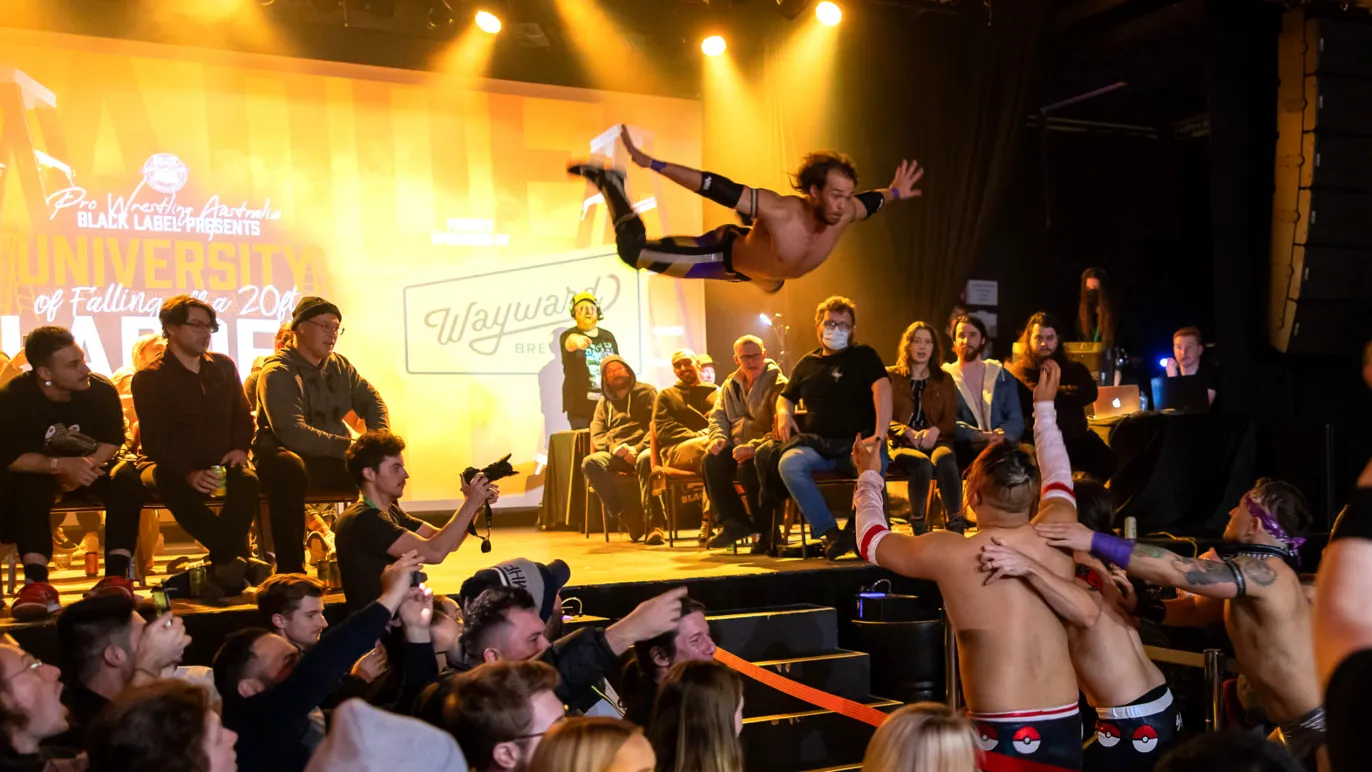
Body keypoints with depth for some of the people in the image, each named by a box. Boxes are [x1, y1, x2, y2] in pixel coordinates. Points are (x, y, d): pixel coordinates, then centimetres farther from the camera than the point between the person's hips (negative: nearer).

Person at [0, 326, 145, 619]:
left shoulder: (101, 390, -17)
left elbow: (112, 443, -10)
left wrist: (86, 465, -30)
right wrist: (61, 465, -34)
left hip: (92, 467, 1)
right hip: (39, 472, -1)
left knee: (126, 479, -30)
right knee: (24, 489, -35)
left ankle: (115, 578, -34)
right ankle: (37, 585, -38)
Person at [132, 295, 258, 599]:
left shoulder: (223, 366, 14)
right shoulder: (149, 379, 0)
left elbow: (243, 415, 20)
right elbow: (156, 441, -9)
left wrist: (239, 448, -2)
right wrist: (189, 474, -25)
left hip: (221, 465, 3)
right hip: (174, 469, -3)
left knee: (248, 481, -32)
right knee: (172, 487, -38)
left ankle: (222, 570, -37)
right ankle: (237, 559, -37)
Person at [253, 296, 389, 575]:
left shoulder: (340, 366, 12)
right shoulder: (277, 373, -11)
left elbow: (372, 402, 14)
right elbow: (292, 432, -23)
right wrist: (349, 446, -28)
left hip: (332, 460, 6)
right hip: (290, 455, -6)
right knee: (289, 469, -39)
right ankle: (291, 569, -36)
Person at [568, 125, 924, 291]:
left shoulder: (844, 214, -27)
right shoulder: (779, 211, -45)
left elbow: (868, 202, 0)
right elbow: (713, 186, -45)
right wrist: (648, 162, -47)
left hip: (765, 272, 7)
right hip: (725, 254, -7)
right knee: (634, 250, -13)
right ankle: (611, 181, 13)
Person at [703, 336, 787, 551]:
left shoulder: (778, 384, -11)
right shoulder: (730, 385, 12)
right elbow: (718, 416, 16)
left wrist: (754, 446, -32)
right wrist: (718, 437, -7)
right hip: (738, 445, 6)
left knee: (748, 466, -36)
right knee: (711, 462, -22)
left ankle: (767, 531, -18)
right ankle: (734, 523, -9)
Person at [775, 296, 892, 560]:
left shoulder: (864, 356, 8)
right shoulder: (807, 363, 21)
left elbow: (882, 389, -8)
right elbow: (786, 397, 32)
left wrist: (879, 436, -23)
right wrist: (783, 412, 5)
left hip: (856, 442, -3)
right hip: (815, 444, 3)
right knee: (788, 463, -32)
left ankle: (856, 529, -16)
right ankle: (830, 533, -29)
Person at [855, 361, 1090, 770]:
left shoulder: (948, 553, -9)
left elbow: (871, 540, 10)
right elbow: (1059, 479, 23)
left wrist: (869, 476, 26)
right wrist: (1044, 406, 36)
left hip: (999, 731, -4)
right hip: (1064, 725, 4)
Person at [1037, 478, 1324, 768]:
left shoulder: (1263, 572, -22)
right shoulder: (1256, 574, 9)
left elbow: (1175, 571, -31)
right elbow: (1193, 610, 17)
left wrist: (1094, 542, -30)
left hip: (1322, 726, -9)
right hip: (1297, 728, 9)